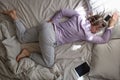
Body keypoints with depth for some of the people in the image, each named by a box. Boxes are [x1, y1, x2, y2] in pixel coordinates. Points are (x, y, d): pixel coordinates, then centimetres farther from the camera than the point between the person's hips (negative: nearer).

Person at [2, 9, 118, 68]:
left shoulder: (78, 16, 6)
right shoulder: (87, 35, -9)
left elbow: (62, 11, 13)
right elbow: (104, 40, 3)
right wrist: (111, 25, 5)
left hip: (47, 26, 8)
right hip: (49, 36, -8)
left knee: (22, 38, 26)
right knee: (49, 64, 2)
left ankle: (13, 16, 17)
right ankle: (28, 53, -2)